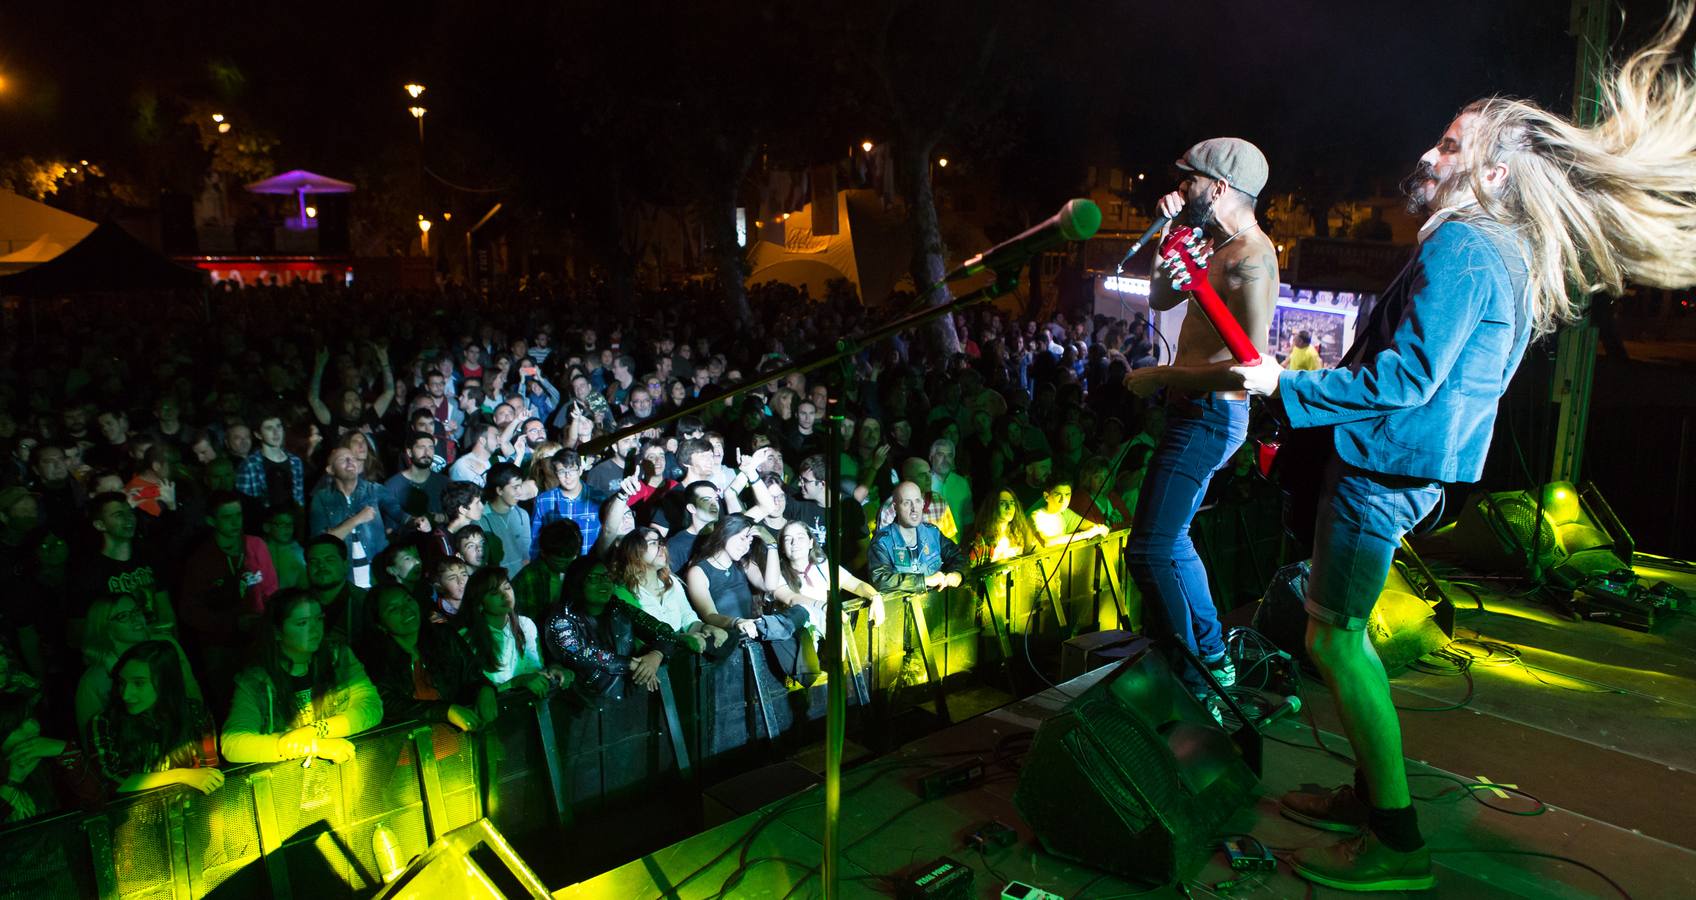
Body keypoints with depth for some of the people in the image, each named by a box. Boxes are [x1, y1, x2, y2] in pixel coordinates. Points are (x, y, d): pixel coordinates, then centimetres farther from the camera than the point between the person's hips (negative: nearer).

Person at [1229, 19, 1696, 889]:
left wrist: (1286, 385, -16)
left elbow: (1405, 377, -23)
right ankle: (1369, 793, 26)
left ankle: (1397, 845, 0)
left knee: (1334, 637, -7)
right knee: (1336, 628, 17)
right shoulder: (1507, 256, 18)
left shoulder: (1462, 248, -15)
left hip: (1385, 466, -11)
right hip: (1392, 465, 11)